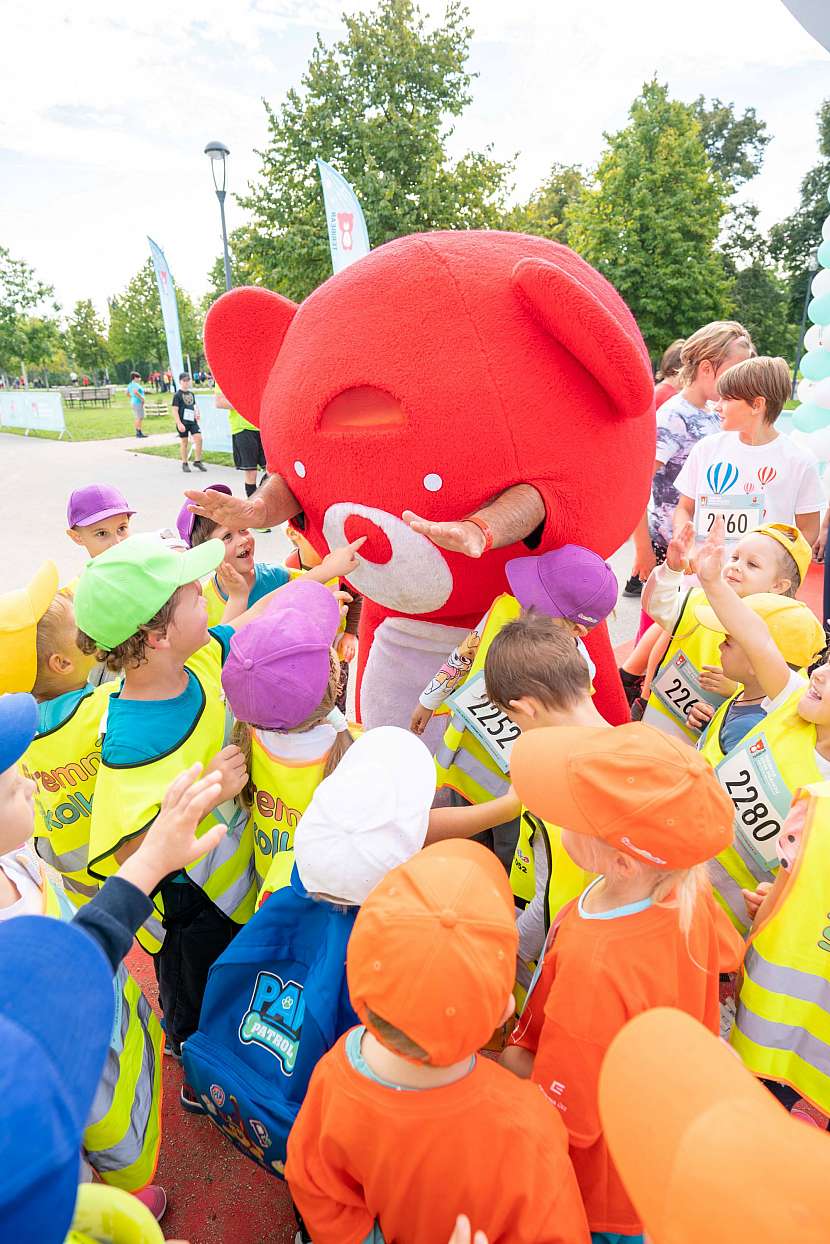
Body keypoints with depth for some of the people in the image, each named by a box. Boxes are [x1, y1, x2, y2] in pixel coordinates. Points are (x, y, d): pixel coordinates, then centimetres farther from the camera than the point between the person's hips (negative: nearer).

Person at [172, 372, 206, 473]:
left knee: (198, 438, -7)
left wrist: (196, 413, 4)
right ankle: (184, 464, 14)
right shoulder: (177, 395, -7)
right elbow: (175, 410, -10)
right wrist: (179, 424, -18)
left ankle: (197, 461, 5)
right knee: (184, 442, 3)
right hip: (183, 422, -5)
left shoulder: (191, 393, 11)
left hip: (192, 421, 5)